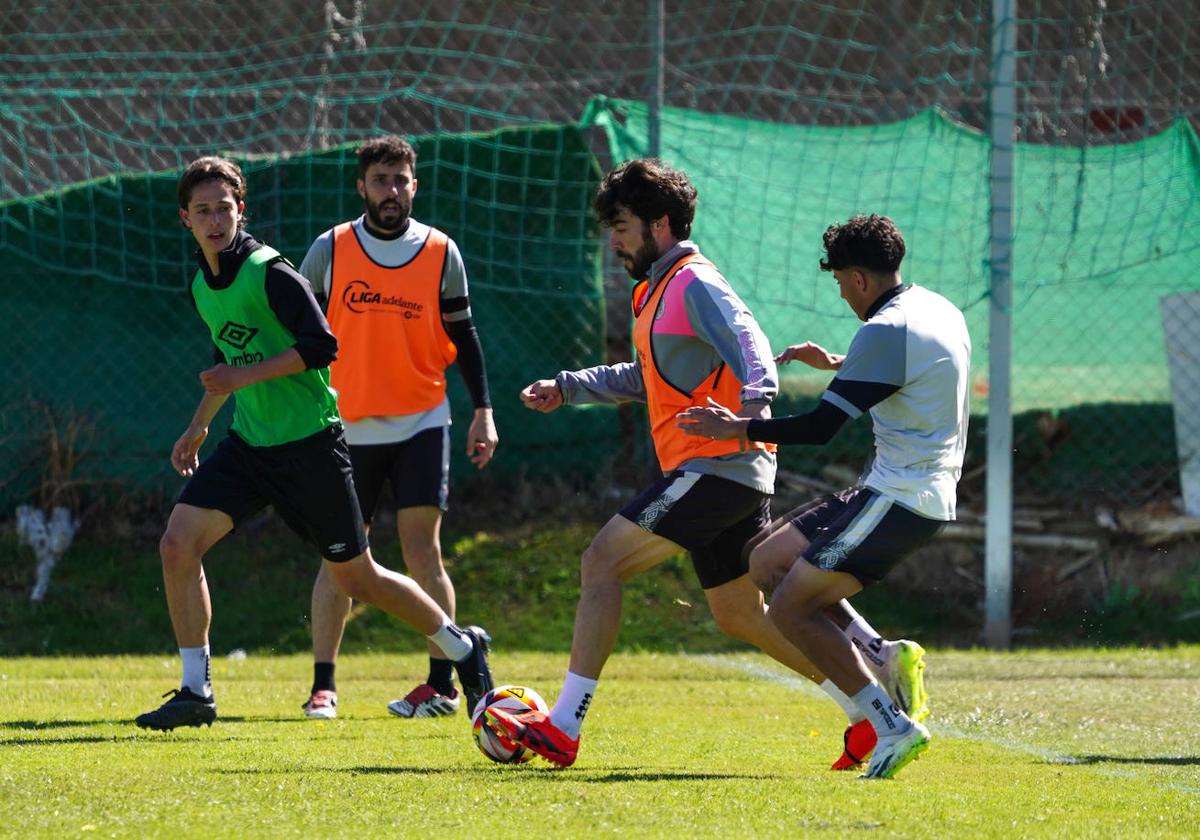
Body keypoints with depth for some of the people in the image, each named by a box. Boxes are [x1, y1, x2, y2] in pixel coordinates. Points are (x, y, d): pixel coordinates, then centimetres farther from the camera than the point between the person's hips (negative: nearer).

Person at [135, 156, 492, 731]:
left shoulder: (271, 273, -17)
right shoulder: (202, 286, 8)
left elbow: (321, 346, -22)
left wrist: (246, 376, -24)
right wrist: (199, 425, 27)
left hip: (307, 442, -7)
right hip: (247, 444, 7)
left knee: (354, 576, 3)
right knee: (178, 543, -11)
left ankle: (462, 646, 26)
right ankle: (195, 694, -4)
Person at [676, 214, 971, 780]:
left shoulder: (885, 330, -18)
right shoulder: (939, 311, 12)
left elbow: (820, 427, -20)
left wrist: (739, 429, -8)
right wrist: (836, 365, 29)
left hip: (897, 499, -10)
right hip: (928, 498, 10)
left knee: (790, 609, -8)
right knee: (768, 563, 12)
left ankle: (893, 726, -10)